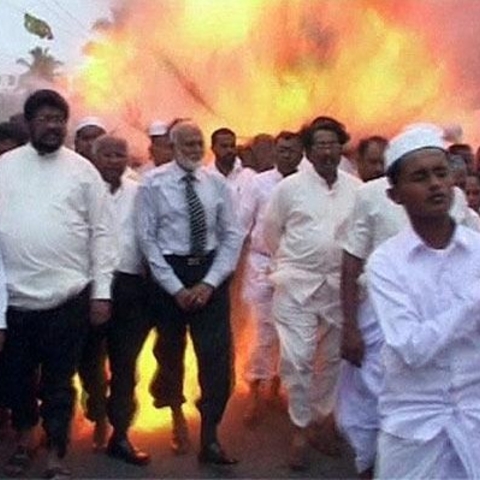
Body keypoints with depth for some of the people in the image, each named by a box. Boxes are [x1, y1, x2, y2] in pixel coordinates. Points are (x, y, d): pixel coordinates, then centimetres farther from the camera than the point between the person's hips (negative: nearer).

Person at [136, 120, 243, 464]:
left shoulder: (217, 184, 2)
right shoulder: (154, 184, -6)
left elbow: (232, 236, 1)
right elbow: (147, 239, -8)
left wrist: (209, 283, -9)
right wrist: (176, 287, -11)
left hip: (210, 273, 1)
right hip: (169, 273, -1)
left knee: (218, 355, -4)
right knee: (170, 352, 15)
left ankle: (210, 438, 7)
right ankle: (175, 418, 43)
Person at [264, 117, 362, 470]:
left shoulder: (357, 188, -1)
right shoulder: (289, 187, -6)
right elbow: (271, 230, 6)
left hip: (340, 284, 3)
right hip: (297, 284, -2)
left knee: (334, 356, 14)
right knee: (296, 358, -5)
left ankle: (320, 417, 35)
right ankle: (301, 429, 13)